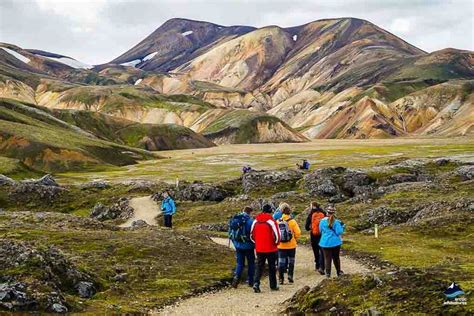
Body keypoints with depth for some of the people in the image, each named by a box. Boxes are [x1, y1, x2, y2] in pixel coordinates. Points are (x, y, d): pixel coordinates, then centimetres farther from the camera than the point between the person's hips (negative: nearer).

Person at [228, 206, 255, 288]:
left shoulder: (233, 220, 5)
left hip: (238, 245, 4)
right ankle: (250, 281, 14)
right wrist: (254, 244, 0)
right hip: (248, 246, -4)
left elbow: (230, 233, 10)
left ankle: (236, 277, -12)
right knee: (251, 263, 11)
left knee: (239, 263, 11)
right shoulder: (250, 220, -15)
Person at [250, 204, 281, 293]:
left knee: (259, 266, 9)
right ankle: (273, 285, 18)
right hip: (271, 249, -3)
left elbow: (252, 234, 8)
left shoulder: (256, 221, 2)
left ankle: (256, 283, -9)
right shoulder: (271, 221, -13)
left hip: (259, 249, 3)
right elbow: (276, 235, -14)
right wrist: (276, 243, 6)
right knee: (272, 267, 10)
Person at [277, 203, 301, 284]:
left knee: (281, 262, 6)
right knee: (291, 261, 14)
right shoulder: (292, 221, -10)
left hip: (281, 246, 1)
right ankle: (290, 276, 12)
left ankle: (281, 278, 5)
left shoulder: (278, 222, -6)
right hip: (291, 245, -1)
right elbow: (298, 233, -10)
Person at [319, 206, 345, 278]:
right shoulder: (336, 222, -13)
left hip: (325, 242, 0)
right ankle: (338, 271, 29)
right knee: (336, 257, 17)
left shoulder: (323, 221, -7)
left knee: (327, 258, 5)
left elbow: (320, 230, 4)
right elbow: (339, 232, -14)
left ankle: (328, 273, 2)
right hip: (335, 242, 0)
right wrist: (342, 227, 4)